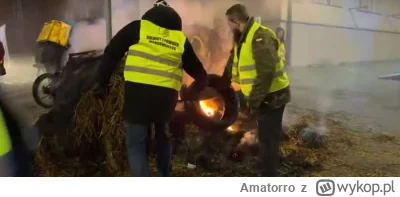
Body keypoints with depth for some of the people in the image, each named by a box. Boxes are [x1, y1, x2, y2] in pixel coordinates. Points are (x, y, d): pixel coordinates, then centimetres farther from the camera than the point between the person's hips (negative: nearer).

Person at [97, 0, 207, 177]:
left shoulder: (138, 28, 12)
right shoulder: (181, 40, 17)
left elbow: (111, 53, 10)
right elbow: (200, 75, 22)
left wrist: (103, 81, 19)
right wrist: (190, 94, 39)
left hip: (138, 92, -3)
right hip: (166, 95, 3)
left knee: (136, 143, 7)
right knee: (162, 137, 27)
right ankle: (165, 178, 38)